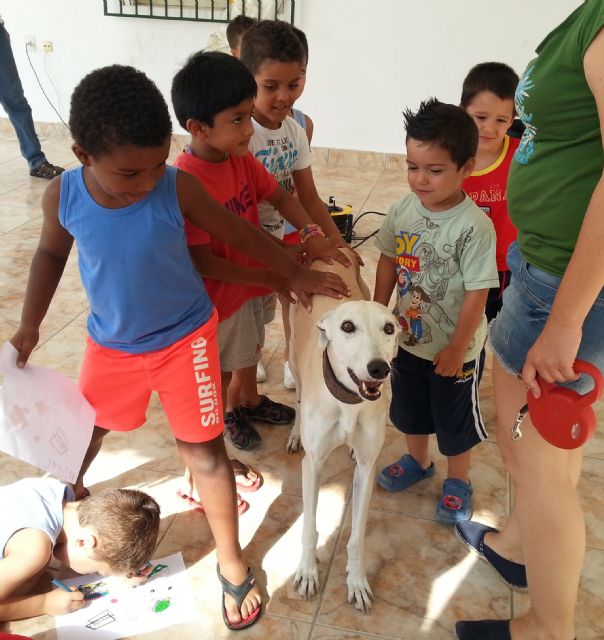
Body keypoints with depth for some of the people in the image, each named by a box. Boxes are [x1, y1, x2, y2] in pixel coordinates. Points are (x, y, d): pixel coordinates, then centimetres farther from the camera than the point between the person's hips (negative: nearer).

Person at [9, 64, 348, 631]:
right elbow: (50, 254, 4)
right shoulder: (63, 196, -16)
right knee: (84, 429, 24)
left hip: (183, 337, -3)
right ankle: (69, 489, 60)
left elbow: (236, 232, -8)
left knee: (203, 451, 4)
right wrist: (29, 326, 4)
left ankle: (231, 563, 24)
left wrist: (295, 274, -2)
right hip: (110, 343, 3)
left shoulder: (177, 188, -23)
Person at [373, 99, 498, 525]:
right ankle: (418, 461, 52)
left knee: (456, 421, 16)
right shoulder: (403, 211, -10)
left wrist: (457, 349, -16)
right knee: (409, 409, 25)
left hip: (455, 348, -5)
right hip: (408, 338, 5)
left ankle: (458, 481, 42)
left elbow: (476, 294, -21)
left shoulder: (475, 227, -26)